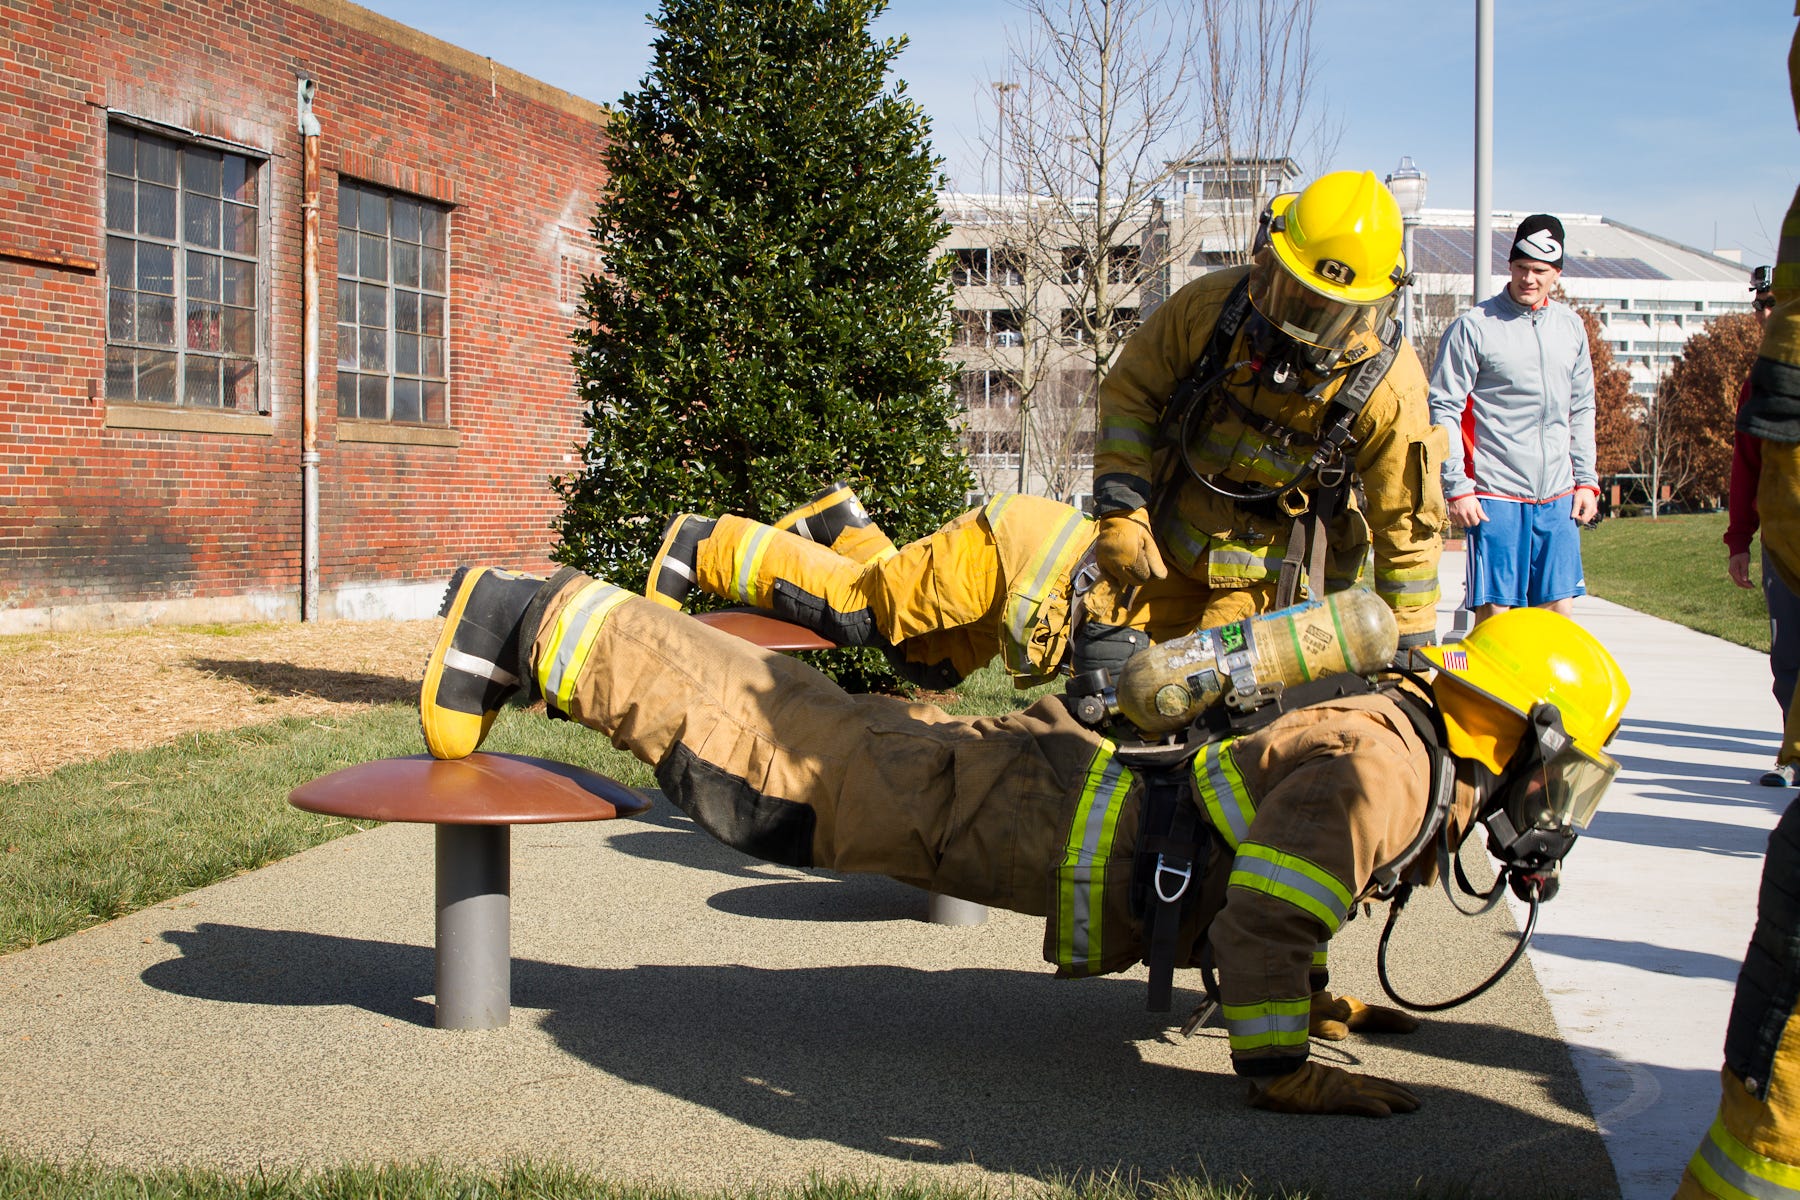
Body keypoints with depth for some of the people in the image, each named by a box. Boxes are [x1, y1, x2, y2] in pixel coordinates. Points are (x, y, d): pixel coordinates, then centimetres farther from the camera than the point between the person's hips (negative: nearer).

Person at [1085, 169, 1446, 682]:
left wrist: (1412, 648, -5)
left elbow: (1407, 522, -9)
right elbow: (1129, 394, -2)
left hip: (1271, 570, -2)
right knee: (1107, 656, -6)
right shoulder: (1210, 305, -15)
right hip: (1167, 543, 2)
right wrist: (1120, 509, -12)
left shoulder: (1387, 384, -18)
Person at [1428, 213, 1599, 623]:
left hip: (1558, 497, 5)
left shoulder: (1571, 326, 13)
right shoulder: (1474, 327, -4)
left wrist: (1586, 480, 13)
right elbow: (1443, 409, -6)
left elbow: (1581, 410, 20)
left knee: (1559, 608, 4)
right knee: (1494, 612, -6)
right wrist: (1456, 487, -11)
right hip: (1496, 496, -5)